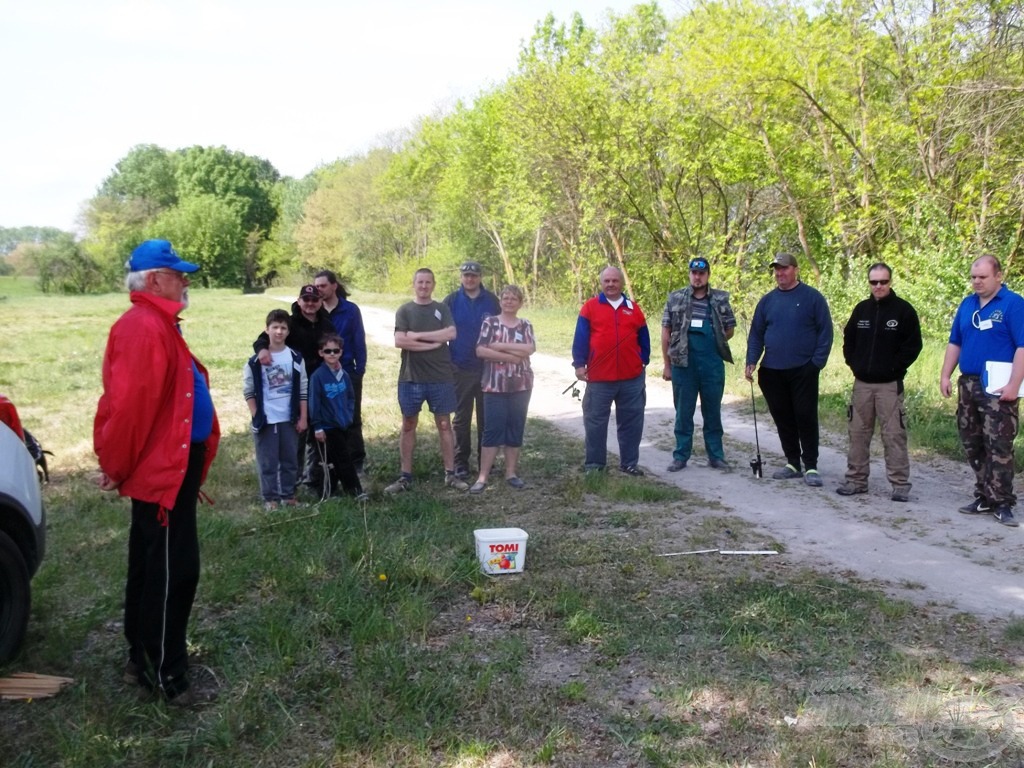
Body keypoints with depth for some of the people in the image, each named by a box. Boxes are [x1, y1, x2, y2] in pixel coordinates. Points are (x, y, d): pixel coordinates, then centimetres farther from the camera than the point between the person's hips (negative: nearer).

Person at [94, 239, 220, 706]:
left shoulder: (155, 325, 15)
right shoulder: (144, 328, -20)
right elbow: (129, 404, -26)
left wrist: (118, 466, 19)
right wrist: (117, 467, -15)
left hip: (170, 467, 11)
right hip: (163, 471, -11)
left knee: (150, 569, 18)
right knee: (172, 571, -2)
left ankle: (142, 660, 31)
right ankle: (164, 674, 9)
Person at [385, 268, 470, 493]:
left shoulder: (442, 309, 6)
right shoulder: (404, 310, 3)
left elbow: (451, 333, -11)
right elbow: (400, 341, -11)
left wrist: (418, 335, -13)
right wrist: (433, 343, -11)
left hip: (441, 378, 1)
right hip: (411, 378, 0)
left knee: (444, 425, 6)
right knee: (408, 426, 6)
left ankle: (450, 474, 14)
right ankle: (405, 476, 14)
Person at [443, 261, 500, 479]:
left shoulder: (491, 300, 3)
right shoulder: (452, 301, 0)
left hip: (488, 368, 1)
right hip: (460, 369, -1)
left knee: (486, 418, 7)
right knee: (461, 419, 6)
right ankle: (461, 462, 14)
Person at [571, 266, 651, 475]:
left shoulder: (634, 309, 10)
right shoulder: (590, 307, 1)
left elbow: (644, 339, 14)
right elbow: (580, 338, -2)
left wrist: (643, 361, 8)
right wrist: (579, 364, -9)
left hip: (632, 378, 2)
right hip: (599, 378, -2)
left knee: (631, 423, 8)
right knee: (595, 422, 4)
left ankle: (629, 463, 20)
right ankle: (594, 464, 16)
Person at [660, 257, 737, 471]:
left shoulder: (721, 299, 5)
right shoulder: (675, 298, 3)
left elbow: (730, 329, 14)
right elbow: (666, 333, 4)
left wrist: (714, 342, 0)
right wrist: (667, 364, 1)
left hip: (712, 363, 1)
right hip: (683, 363, -1)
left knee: (713, 411, 8)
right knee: (683, 412, 5)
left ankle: (716, 455, 17)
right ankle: (681, 456, 13)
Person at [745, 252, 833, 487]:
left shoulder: (812, 297, -2)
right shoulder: (767, 300, 9)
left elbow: (825, 332, -3)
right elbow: (756, 334, 11)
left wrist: (817, 362, -11)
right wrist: (751, 361, 0)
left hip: (803, 371, -4)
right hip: (772, 371, 4)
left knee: (805, 417, -3)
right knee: (783, 418, 9)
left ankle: (811, 467, 5)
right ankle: (792, 463, 21)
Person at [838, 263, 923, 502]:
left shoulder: (903, 310, -3)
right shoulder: (861, 309, 10)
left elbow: (913, 345, -4)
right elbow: (849, 340, 18)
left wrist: (895, 367, -9)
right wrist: (854, 364, 7)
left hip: (890, 384, -4)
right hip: (862, 383, 4)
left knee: (894, 435, -4)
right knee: (858, 433, 8)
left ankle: (900, 484, 2)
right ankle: (856, 480, 16)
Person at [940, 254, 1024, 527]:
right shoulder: (967, 304, 12)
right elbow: (954, 343, 18)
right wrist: (945, 375, 10)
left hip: (997, 389, -7)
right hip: (968, 384, 7)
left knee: (999, 446, -5)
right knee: (972, 445, 11)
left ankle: (1002, 503, 0)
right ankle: (985, 497, 21)